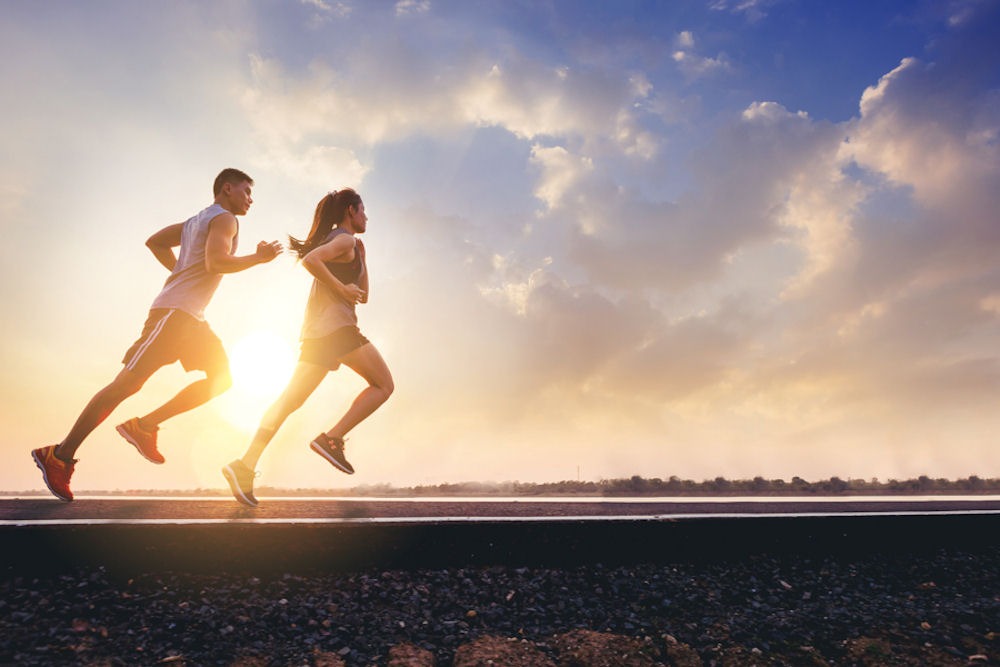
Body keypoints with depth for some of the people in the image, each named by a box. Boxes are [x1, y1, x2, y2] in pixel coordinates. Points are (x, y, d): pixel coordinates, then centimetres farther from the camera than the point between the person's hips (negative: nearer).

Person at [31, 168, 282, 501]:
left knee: (221, 379, 4)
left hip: (191, 318, 10)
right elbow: (215, 262, -21)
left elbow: (155, 242, 26)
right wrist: (258, 258, -10)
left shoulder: (198, 220, 24)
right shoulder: (224, 218, -5)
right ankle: (60, 455, 0)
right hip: (175, 311, -10)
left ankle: (144, 425, 2)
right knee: (127, 383, -9)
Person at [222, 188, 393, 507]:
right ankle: (331, 439, -9)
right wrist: (342, 288, -15)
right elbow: (310, 260, -19)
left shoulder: (342, 243, 27)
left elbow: (363, 296, 26)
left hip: (316, 331, 9)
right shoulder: (345, 239, -1)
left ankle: (246, 465, -5)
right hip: (336, 325, -9)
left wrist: (361, 255, 22)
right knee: (384, 385, 0)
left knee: (290, 399, 3)